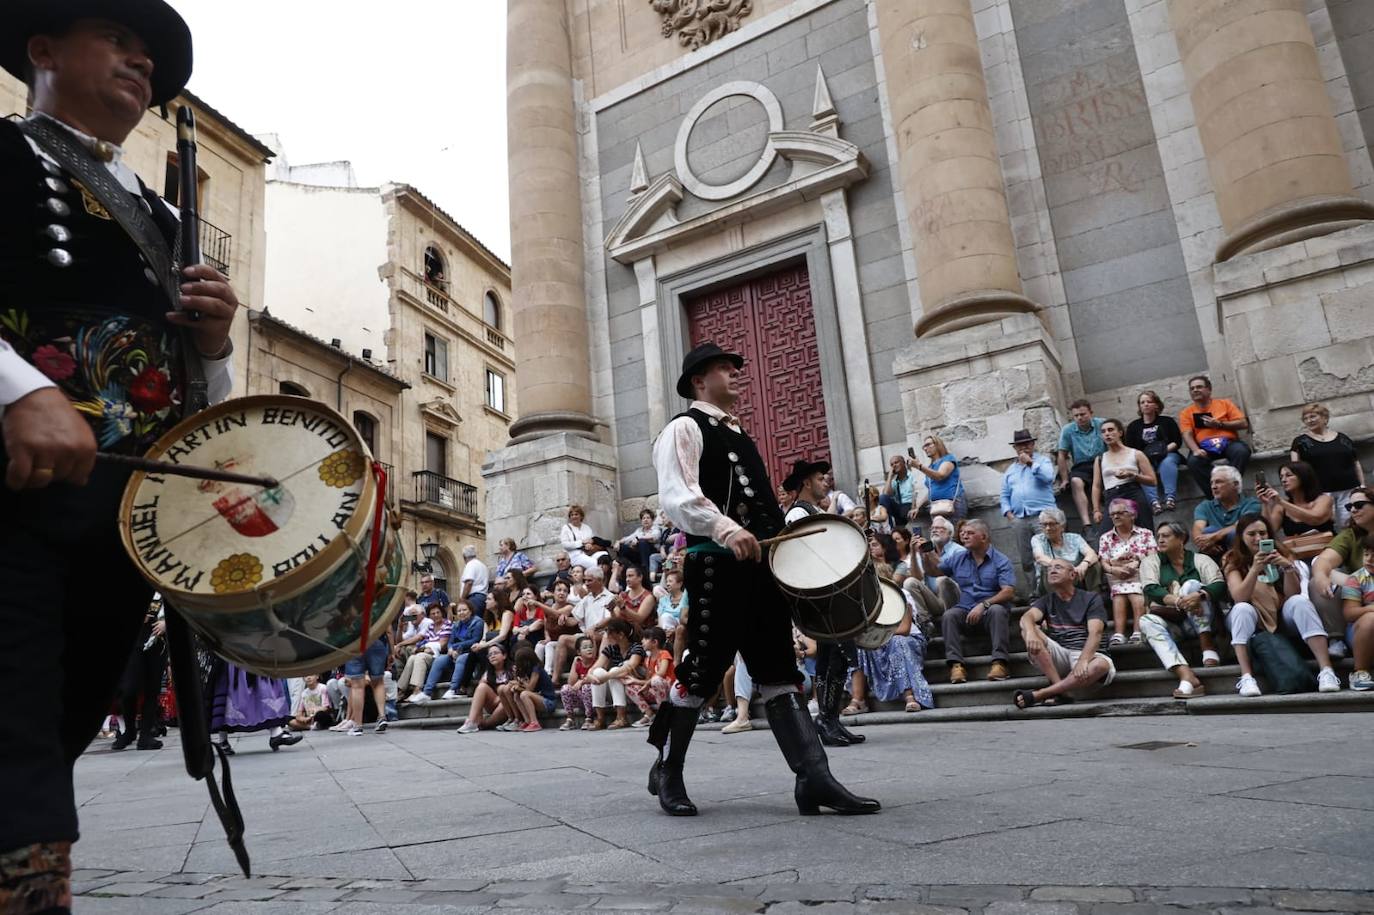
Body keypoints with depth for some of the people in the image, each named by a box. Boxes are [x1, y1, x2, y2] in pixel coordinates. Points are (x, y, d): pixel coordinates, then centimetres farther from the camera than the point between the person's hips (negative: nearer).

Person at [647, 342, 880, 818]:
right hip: (717, 565, -8)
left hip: (761, 564, 8)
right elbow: (677, 496, -18)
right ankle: (666, 771, 18)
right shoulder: (685, 428, -2)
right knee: (703, 670, -1)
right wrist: (725, 530, -32)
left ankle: (814, 777, 3)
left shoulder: (738, 434, 25)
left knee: (779, 671, 3)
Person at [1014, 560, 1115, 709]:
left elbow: (1095, 633, -11)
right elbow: (1027, 617, -9)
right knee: (1027, 631, -22)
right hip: (1058, 655, 2)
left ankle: (1037, 695, -32)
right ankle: (1061, 692, -31)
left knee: (1102, 665, -37)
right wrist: (1030, 632, -35)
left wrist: (1083, 661, -30)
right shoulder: (1047, 600, 14)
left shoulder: (1091, 598, 6)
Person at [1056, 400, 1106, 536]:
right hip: (1081, 467, 0)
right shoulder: (1067, 430, 3)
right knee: (1076, 482, -33)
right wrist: (1065, 480, 1)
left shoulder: (1102, 425, 2)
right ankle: (1087, 525, -40)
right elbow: (1062, 456, 5)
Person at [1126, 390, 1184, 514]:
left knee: (1167, 462, -36)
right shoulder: (1133, 426, 15)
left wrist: (1164, 449, -12)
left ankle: (1171, 497, -47)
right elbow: (1129, 449, 8)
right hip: (1144, 458, 0)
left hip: (1168, 455, 0)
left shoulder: (1167, 421, 13)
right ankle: (1154, 501, -48)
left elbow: (1178, 442, 6)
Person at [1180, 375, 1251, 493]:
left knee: (1242, 451, -33)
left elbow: (1243, 424, 9)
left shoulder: (1224, 403, 15)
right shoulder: (1186, 413, 13)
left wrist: (1219, 424, -6)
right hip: (1205, 447, -1)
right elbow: (1187, 435, -2)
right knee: (1193, 461, -33)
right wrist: (1196, 450, -23)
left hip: (1228, 443, 1)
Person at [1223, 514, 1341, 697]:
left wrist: (1288, 567, -26)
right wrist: (1255, 569, -33)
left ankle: (1326, 670, -35)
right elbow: (1239, 598, -19)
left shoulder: (1280, 552, 1)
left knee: (1300, 601, -27)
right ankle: (1246, 677, -41)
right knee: (1242, 609, -33)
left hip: (1282, 615, 2)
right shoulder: (1233, 560, -4)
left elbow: (1293, 595, -8)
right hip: (1253, 620, -2)